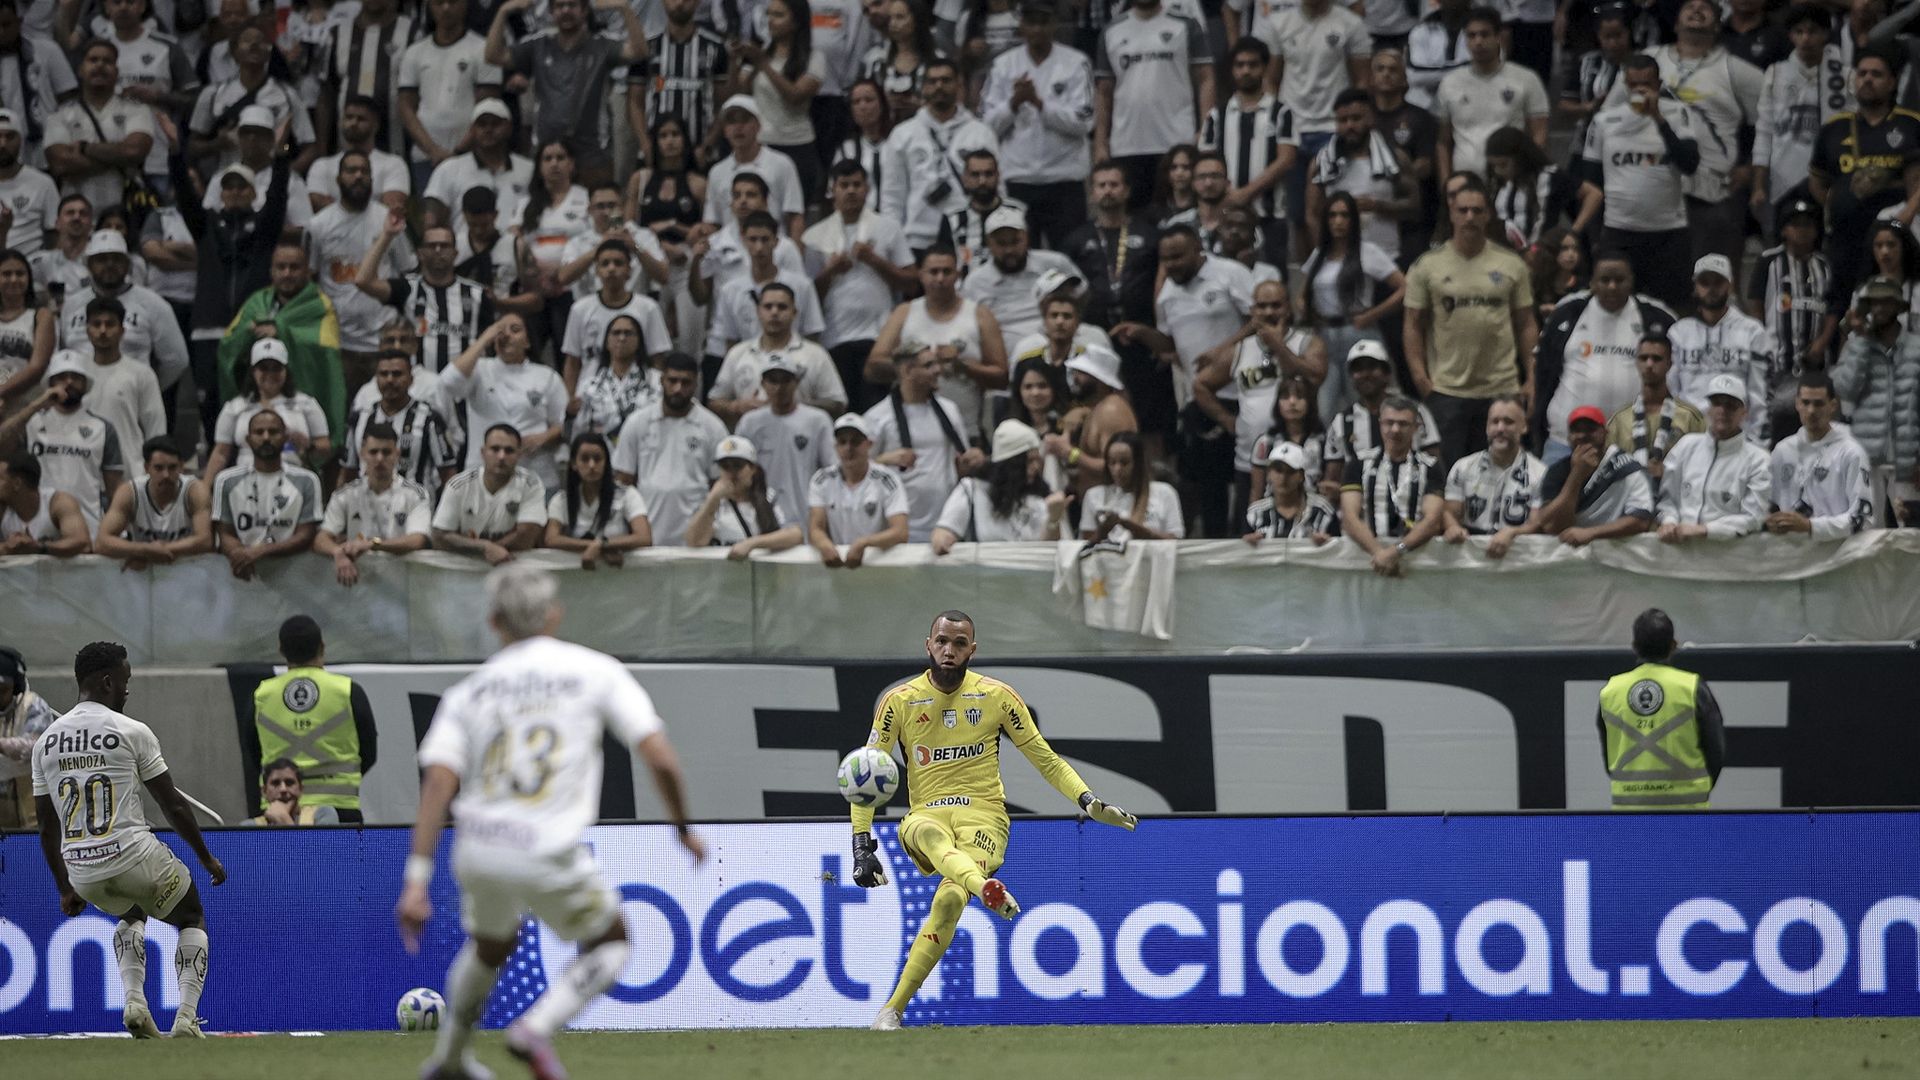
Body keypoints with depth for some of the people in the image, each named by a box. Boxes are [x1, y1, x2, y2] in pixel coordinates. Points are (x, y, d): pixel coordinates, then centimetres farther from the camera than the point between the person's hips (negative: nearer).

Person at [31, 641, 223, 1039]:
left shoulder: (46, 741, 8)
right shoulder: (132, 731, -6)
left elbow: (47, 827, 12)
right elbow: (173, 805, -2)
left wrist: (66, 890, 21)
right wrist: (207, 859, 10)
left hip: (81, 871, 5)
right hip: (133, 857, -5)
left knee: (132, 913, 36)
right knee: (192, 918, 21)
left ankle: (134, 1000, 11)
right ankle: (186, 1017, 2)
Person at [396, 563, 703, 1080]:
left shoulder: (470, 691, 9)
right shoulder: (596, 672, 2)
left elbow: (437, 784, -4)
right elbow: (660, 759, -5)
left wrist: (416, 882, -7)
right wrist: (682, 828, 12)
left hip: (477, 854, 4)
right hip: (548, 861, -4)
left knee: (490, 944, 34)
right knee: (610, 945, 21)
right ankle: (536, 1029, -3)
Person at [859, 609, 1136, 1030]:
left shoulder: (997, 697, 5)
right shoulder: (899, 701, 4)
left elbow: (1045, 759, 11)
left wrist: (1088, 801, -4)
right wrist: (863, 847, -5)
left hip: (983, 816, 0)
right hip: (925, 816, 0)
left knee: (950, 899, -28)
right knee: (931, 834, -39)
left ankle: (892, 1010, -27)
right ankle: (986, 888, -68)